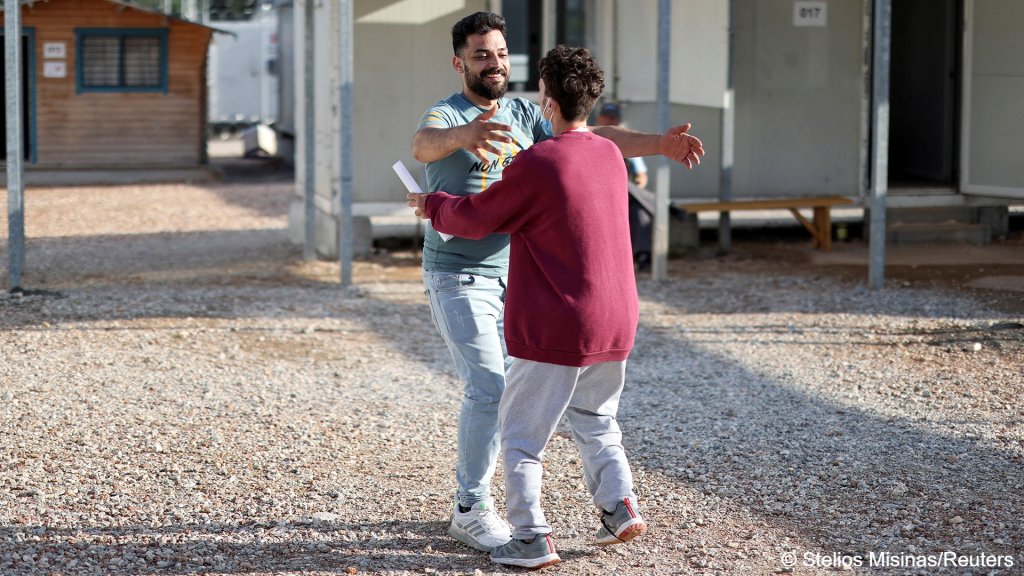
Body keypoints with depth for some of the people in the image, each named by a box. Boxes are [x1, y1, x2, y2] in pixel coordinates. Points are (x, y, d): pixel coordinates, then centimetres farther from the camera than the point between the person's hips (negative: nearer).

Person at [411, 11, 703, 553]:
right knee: (488, 388, -13)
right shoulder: (445, 115, -10)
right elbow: (423, 144, -34)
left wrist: (657, 143, -14)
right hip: (458, 278, -6)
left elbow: (591, 138, 1)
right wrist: (464, 134, -57)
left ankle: (469, 500, 25)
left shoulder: (525, 115, 8)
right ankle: (472, 512, -2)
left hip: (512, 275, 7)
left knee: (494, 388, 12)